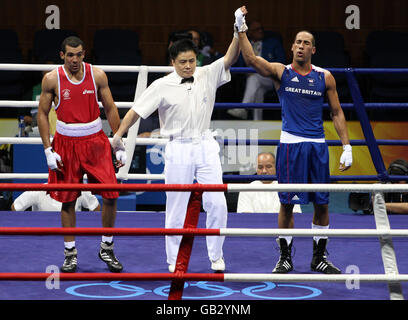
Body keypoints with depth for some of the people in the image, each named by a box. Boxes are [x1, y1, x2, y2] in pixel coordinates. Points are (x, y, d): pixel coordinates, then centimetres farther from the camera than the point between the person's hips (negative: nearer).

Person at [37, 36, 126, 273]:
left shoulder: (98, 75, -2)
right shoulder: (52, 79, -5)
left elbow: (111, 109, 4)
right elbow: (43, 114, 2)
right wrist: (48, 150, -5)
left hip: (95, 141, 1)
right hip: (66, 143, -1)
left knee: (111, 195, -4)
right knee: (68, 200, 4)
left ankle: (107, 249, 13)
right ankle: (71, 253, 16)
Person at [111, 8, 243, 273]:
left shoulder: (208, 75, 2)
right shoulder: (163, 86, -5)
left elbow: (229, 59, -8)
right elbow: (137, 110, -5)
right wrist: (119, 135, -11)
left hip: (206, 146, 2)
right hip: (178, 149, -2)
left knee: (217, 203, -4)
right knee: (177, 207, 2)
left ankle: (216, 257, 10)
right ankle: (175, 261, 13)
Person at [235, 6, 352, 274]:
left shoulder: (325, 77, 7)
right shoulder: (281, 72, 2)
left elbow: (337, 113, 10)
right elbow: (251, 59, -14)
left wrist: (347, 146, 4)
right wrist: (242, 29, -23)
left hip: (318, 145, 2)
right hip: (290, 144, -2)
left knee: (322, 204, 5)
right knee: (287, 203, 0)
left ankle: (319, 257, 18)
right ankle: (285, 258, 12)